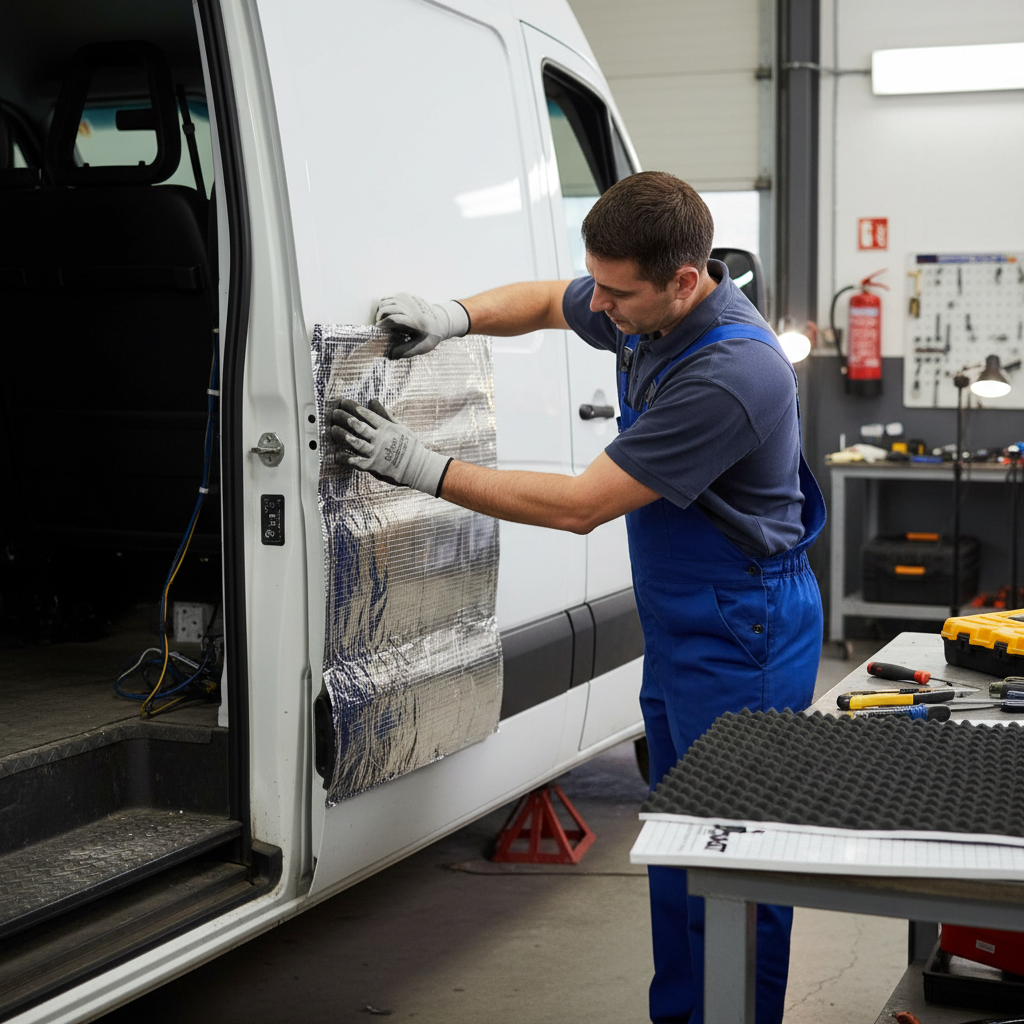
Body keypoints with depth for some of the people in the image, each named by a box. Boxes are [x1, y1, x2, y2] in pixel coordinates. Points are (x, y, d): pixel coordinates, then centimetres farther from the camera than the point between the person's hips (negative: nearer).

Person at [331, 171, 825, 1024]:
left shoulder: (732, 373, -30)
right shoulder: (643, 309, -2)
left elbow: (580, 505, -27)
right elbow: (548, 301, 21)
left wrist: (423, 467, -22)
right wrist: (454, 317, -1)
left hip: (741, 636, -9)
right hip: (676, 626, 9)